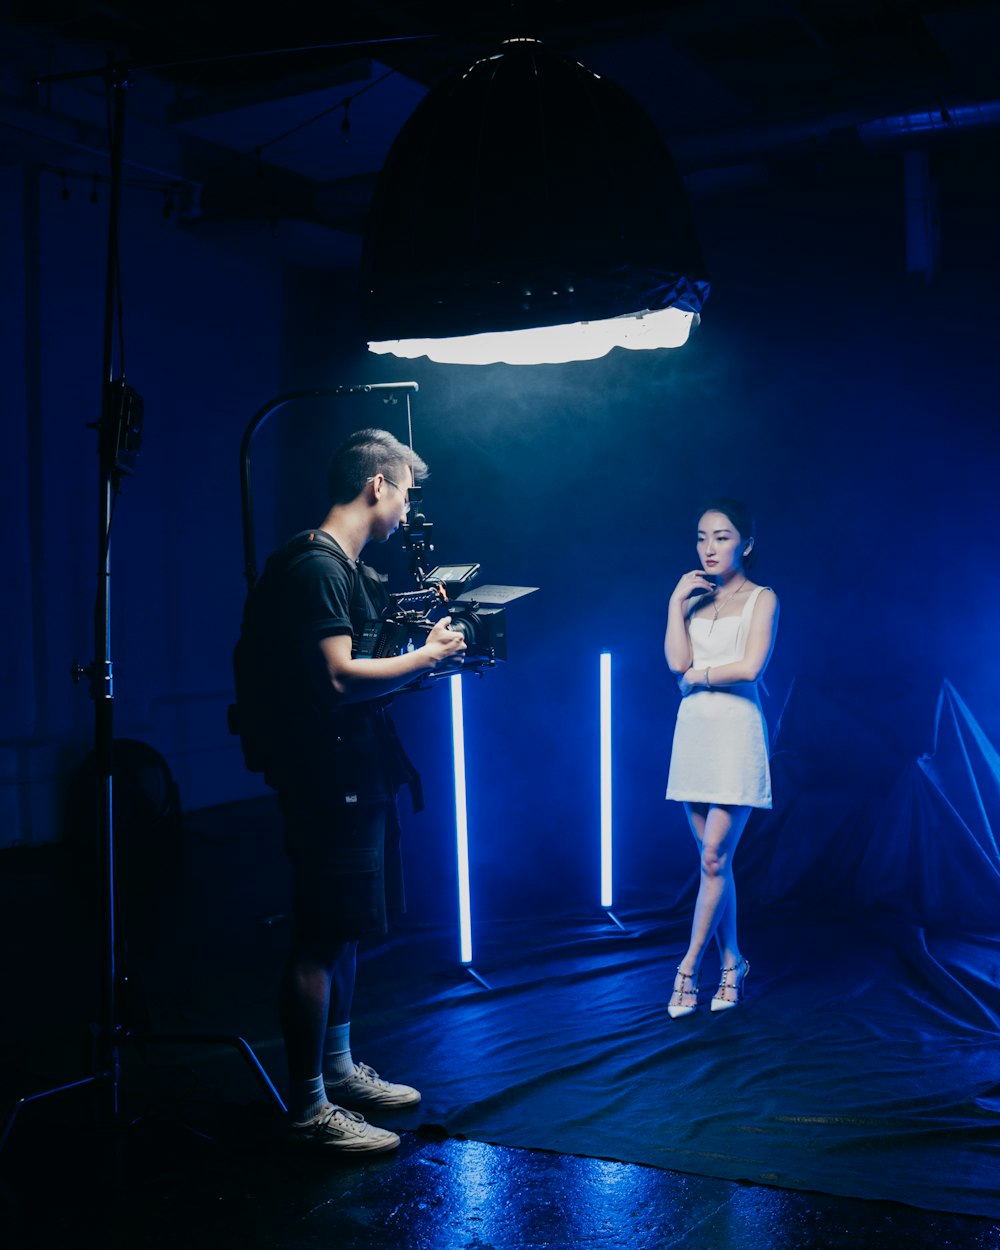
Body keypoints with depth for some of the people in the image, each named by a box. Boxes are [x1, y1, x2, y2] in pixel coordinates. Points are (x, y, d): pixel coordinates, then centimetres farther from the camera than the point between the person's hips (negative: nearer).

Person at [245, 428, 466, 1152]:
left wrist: (427, 657, 10)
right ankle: (307, 1107, 3)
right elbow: (340, 676, -23)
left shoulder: (350, 569, 17)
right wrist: (426, 657, -13)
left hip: (358, 779, 11)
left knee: (345, 936, 18)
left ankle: (340, 1072, 30)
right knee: (320, 943, -5)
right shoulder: (316, 566, -15)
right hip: (328, 785, -11)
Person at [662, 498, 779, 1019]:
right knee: (713, 860, 8)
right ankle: (732, 963, 19)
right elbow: (677, 661, -2)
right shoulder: (693, 597, 13)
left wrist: (697, 674, -3)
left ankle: (688, 966, 1)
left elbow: (749, 668, -15)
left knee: (714, 858, -7)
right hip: (694, 731, 5)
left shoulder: (761, 599, 0)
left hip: (737, 731, -5)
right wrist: (676, 601, -3)